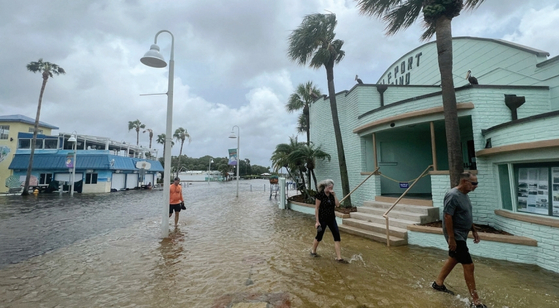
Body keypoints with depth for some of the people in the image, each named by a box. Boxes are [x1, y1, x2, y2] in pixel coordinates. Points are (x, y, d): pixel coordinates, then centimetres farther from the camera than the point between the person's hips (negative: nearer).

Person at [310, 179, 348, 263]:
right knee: (319, 236, 9)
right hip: (322, 219, -6)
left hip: (331, 219, 6)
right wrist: (317, 221, -15)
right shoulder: (320, 195, -16)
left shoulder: (331, 195, 3)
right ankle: (313, 251, 34)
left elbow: (337, 205, -2)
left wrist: (334, 195, -11)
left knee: (337, 236, -1)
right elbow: (316, 208, -14)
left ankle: (339, 257, 5)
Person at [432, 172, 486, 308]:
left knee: (453, 259, 20)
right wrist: (451, 238, -24)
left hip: (461, 235, 10)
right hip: (455, 236, -10)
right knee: (469, 266, -4)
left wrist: (474, 231, 18)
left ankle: (438, 283, 35)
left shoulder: (464, 195, 7)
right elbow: (448, 217, -25)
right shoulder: (453, 195, -24)